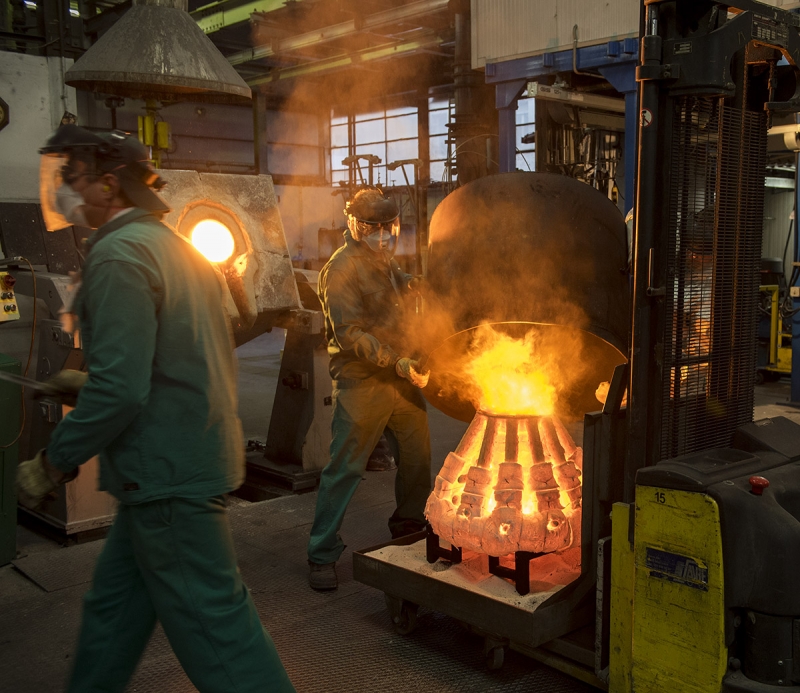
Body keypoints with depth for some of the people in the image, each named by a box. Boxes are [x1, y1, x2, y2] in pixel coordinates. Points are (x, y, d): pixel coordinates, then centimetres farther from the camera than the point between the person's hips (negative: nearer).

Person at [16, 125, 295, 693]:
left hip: (168, 473, -10)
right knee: (114, 602, 21)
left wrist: (53, 464, -14)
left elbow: (120, 389, -25)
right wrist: (90, 384, 25)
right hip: (192, 458, 10)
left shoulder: (117, 254, -18)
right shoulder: (170, 243, 14)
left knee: (210, 616, 0)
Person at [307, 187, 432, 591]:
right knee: (345, 467, -5)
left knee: (417, 455, 14)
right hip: (361, 381, -8)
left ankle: (408, 527, 37)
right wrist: (397, 363, -25)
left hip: (402, 377, 8)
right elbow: (350, 334, -20)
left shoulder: (385, 261, 16)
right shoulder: (342, 268, -12)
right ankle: (322, 554, 6)